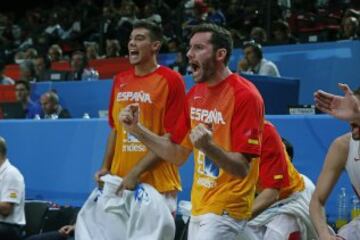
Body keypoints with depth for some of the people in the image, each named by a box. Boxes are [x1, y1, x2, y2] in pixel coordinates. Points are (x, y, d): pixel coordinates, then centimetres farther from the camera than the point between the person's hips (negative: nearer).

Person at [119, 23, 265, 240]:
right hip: (198, 209, 8)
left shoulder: (244, 95, -15)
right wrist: (137, 129, 4)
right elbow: (177, 154, 13)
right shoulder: (195, 94, 8)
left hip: (225, 209, -8)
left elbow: (242, 168, -19)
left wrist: (209, 148, -35)